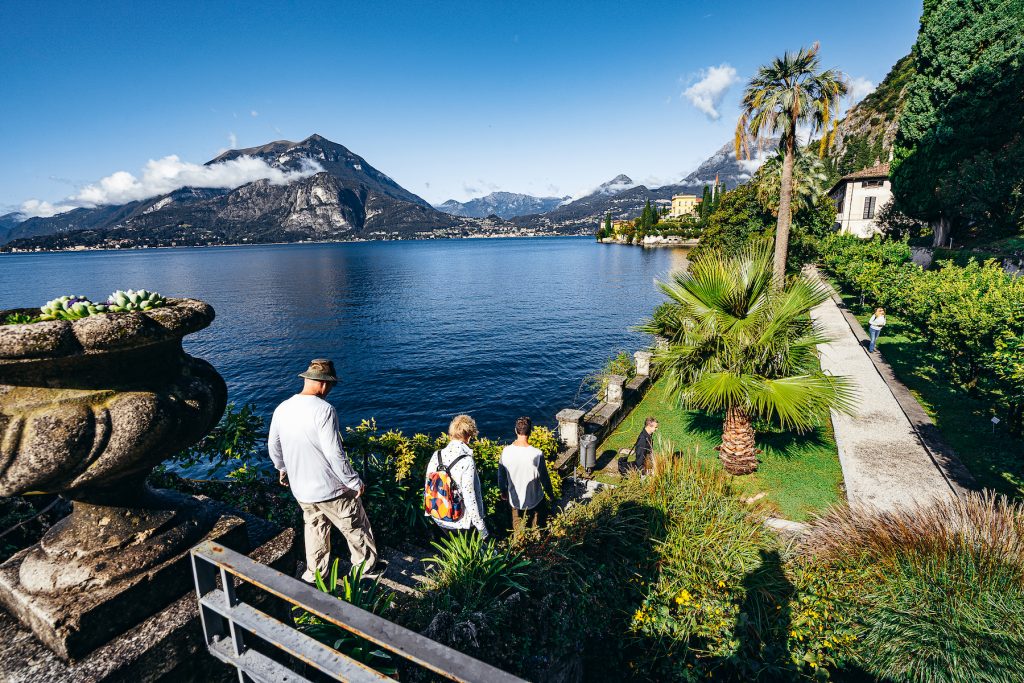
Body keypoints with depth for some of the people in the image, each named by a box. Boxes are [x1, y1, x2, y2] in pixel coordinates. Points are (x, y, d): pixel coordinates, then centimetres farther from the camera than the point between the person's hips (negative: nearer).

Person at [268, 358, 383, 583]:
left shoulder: (282, 409, -3)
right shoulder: (323, 409, -25)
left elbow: (273, 446, 12)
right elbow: (335, 454, -26)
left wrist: (282, 468, 30)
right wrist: (354, 482, -15)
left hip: (300, 489, 7)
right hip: (331, 489, -6)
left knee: (314, 528, 27)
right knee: (355, 527, 16)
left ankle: (314, 573, 42)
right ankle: (367, 566, 33)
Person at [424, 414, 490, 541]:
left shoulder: (436, 455, -10)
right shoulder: (467, 462, -26)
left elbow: (428, 486, 0)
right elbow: (469, 498, -24)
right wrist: (482, 530, -13)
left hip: (439, 519, 5)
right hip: (461, 524, -5)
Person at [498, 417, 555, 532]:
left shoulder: (506, 451, -17)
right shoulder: (537, 454, -27)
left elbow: (501, 475, -3)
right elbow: (544, 478, -14)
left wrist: (503, 491, 16)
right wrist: (550, 494, 5)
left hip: (514, 500, 3)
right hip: (534, 500, -3)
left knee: (517, 531, 25)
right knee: (536, 530, 22)